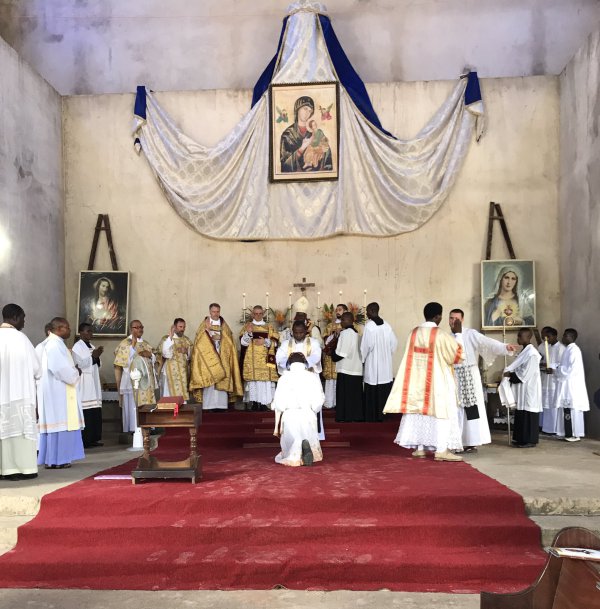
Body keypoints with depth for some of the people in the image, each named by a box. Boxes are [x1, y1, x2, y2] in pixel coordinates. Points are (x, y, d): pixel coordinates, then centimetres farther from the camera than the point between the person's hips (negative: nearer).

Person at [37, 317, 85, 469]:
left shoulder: (56, 343, 17)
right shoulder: (54, 344, -16)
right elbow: (62, 369, -21)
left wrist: (73, 370, 4)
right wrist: (76, 373, -5)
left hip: (59, 391, 10)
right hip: (57, 391, -10)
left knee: (60, 424, 10)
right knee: (59, 423, -6)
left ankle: (54, 458, 14)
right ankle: (54, 460, -1)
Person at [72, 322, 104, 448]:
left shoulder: (92, 346, 18)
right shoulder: (77, 347, -4)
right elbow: (79, 364, -13)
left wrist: (97, 357, 1)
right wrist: (93, 356, -15)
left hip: (94, 383, 8)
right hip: (84, 385, -8)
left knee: (95, 413, 4)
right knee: (86, 413, -12)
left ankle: (94, 438, 9)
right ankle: (85, 440, -8)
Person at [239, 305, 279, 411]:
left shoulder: (269, 327, 15)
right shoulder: (247, 326, 11)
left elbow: (274, 342, 6)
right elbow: (243, 342, -1)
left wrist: (265, 342, -11)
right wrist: (249, 332, -19)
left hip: (265, 360, 1)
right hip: (251, 360, -1)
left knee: (266, 382, -7)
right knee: (252, 380, -9)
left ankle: (264, 403, -4)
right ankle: (253, 402, -5)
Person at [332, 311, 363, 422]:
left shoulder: (345, 333, -13)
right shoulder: (356, 333, 14)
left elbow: (341, 352, -17)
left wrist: (334, 356, 2)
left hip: (346, 368, -8)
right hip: (356, 367, 8)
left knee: (345, 393, -1)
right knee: (355, 393, 11)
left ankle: (345, 416, 2)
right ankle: (357, 415, 14)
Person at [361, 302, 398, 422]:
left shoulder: (369, 325, -14)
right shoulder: (386, 325, 2)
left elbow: (366, 345, -16)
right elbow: (394, 343, 5)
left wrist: (362, 359, -1)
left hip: (373, 364, -5)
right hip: (386, 363, 5)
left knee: (372, 393, 3)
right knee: (384, 390, 11)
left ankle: (372, 416, 8)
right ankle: (383, 414, 17)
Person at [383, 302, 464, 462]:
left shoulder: (414, 333, 2)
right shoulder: (440, 335, -15)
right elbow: (458, 352, -6)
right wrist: (457, 334, 9)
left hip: (417, 381, 6)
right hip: (438, 381, -5)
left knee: (419, 410, 12)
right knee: (440, 412, 0)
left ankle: (420, 448, 16)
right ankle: (441, 450, -3)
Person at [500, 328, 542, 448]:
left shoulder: (531, 353, -17)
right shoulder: (525, 351, 13)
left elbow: (526, 373, -20)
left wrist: (510, 374, -11)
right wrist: (509, 372, 0)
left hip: (529, 389, -9)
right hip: (522, 388, 9)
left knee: (528, 414, -4)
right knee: (521, 414, 12)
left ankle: (530, 440, 3)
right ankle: (522, 438, 19)